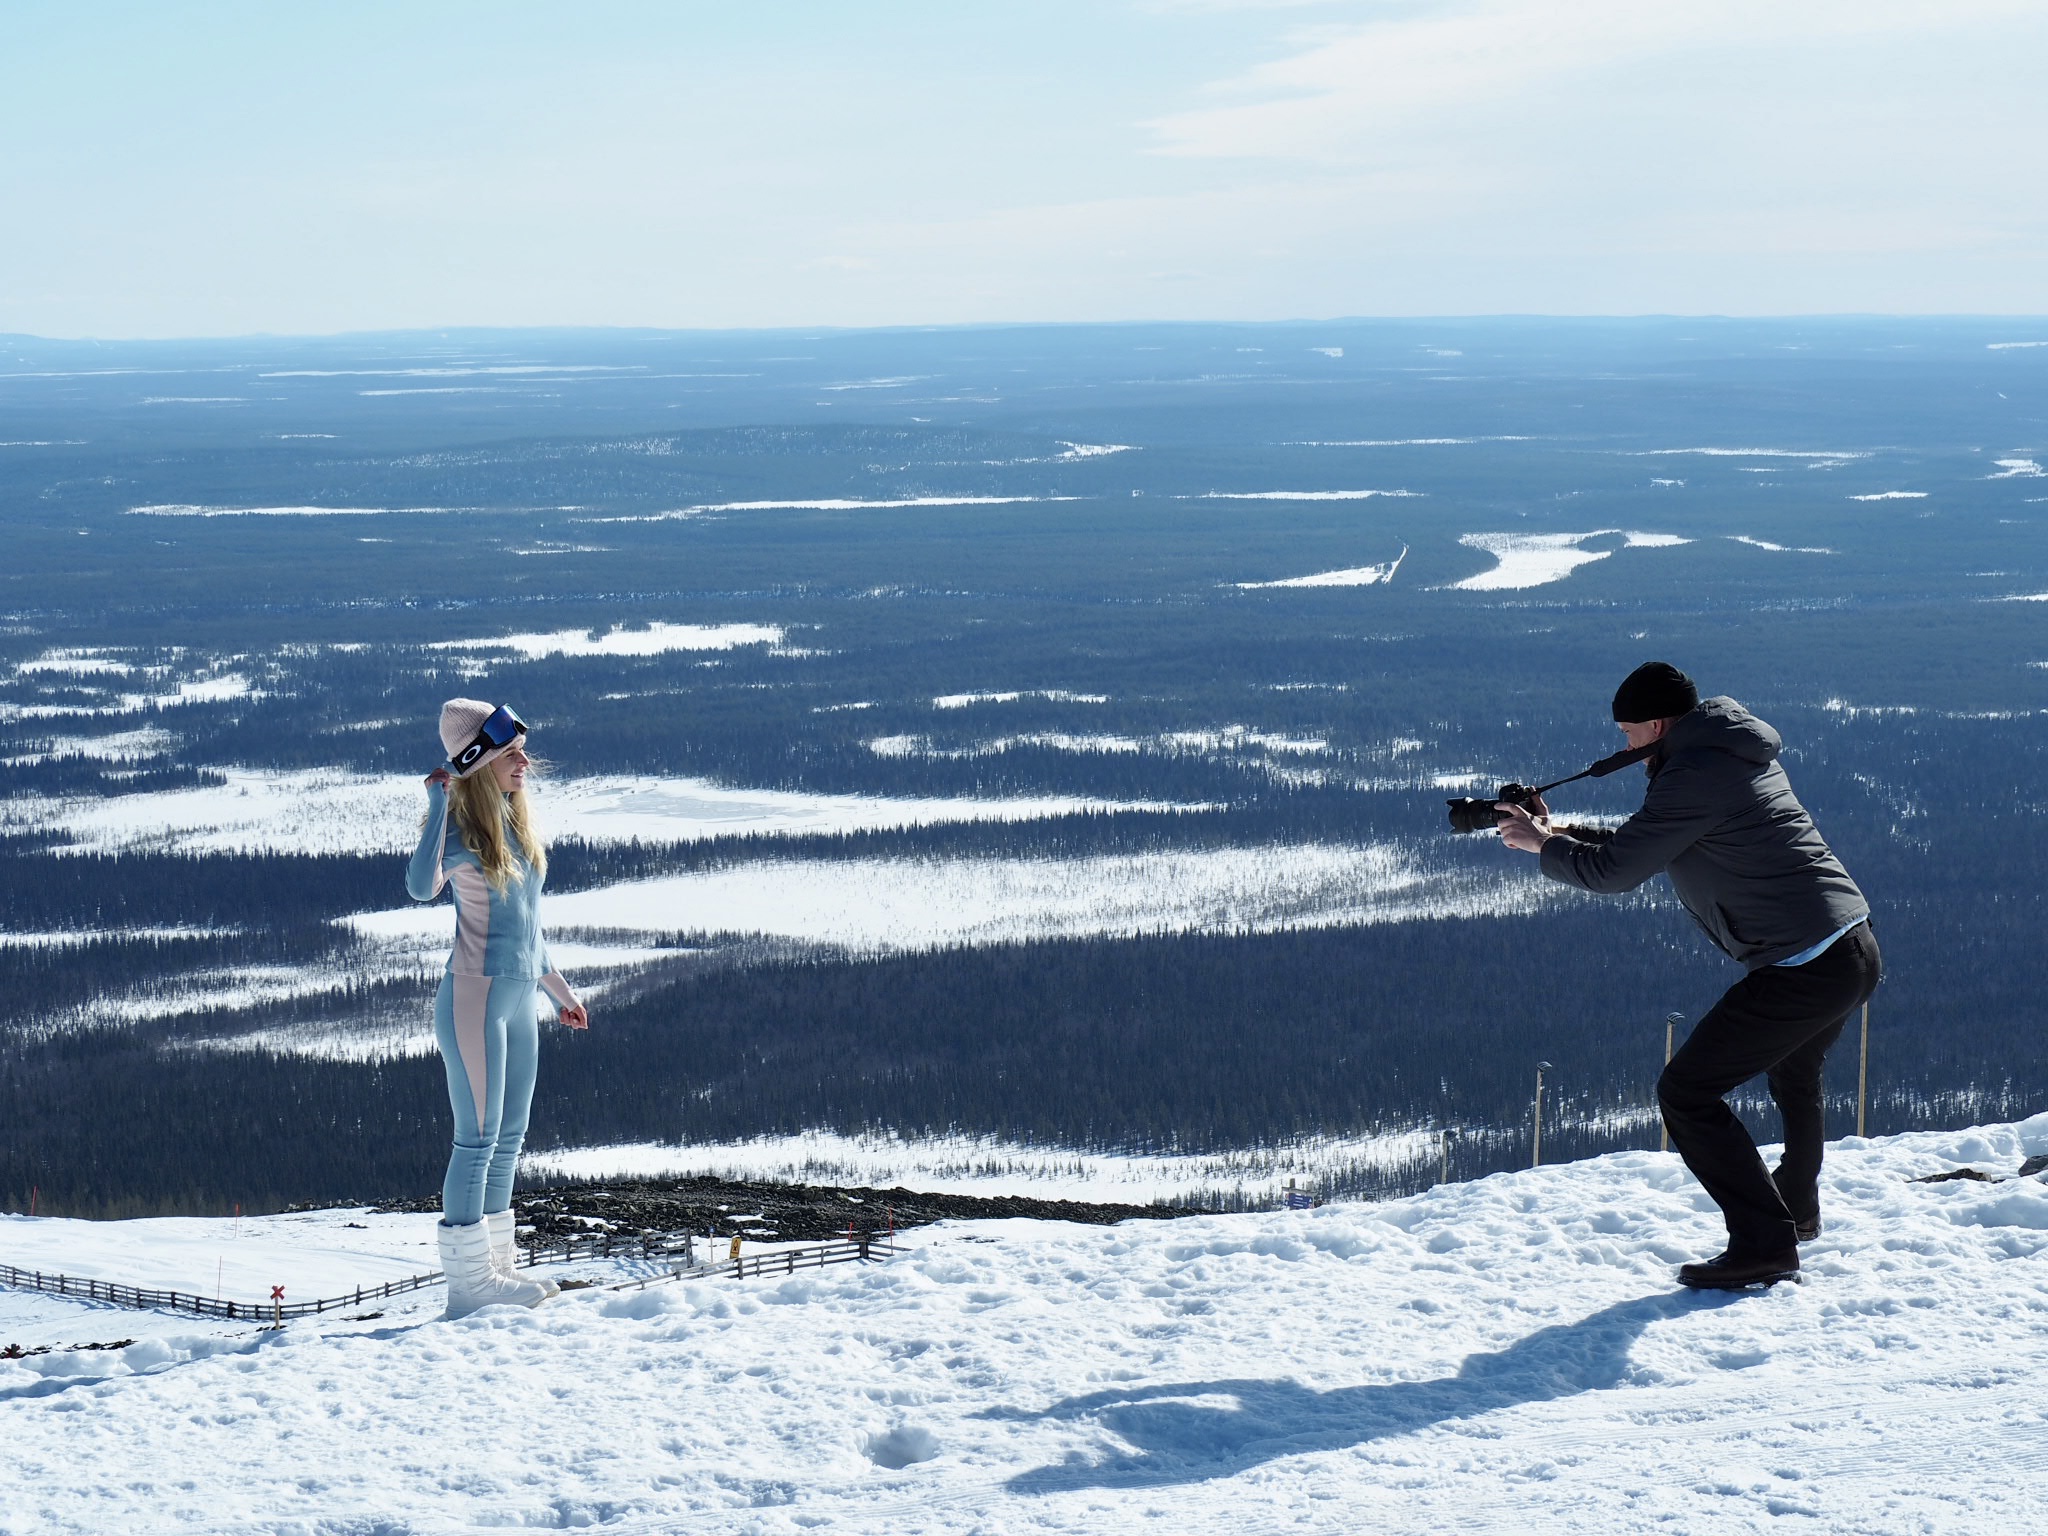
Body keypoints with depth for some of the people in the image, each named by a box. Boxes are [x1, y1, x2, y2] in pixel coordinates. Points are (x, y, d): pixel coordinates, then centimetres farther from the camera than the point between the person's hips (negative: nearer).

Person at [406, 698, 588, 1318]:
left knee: (508, 1139, 12)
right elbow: (421, 887, -33)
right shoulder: (462, 827, -13)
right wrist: (438, 804, -29)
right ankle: (467, 1283, -2)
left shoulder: (517, 821, 12)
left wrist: (557, 989, 27)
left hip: (520, 1000, 8)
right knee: (478, 1139, -6)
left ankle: (495, 1269, 20)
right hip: (475, 995, -8)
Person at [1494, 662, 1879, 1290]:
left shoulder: (1694, 774, -14)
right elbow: (1646, 841, 27)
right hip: (1859, 953, 10)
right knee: (1793, 1069, 36)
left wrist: (1543, 843, 7)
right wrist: (1565, 832, 21)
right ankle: (1796, 1209, 52)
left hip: (1802, 970, -10)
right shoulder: (1739, 755, 16)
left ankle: (1765, 1244, -8)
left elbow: (1614, 870, -10)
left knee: (1686, 1093, -5)